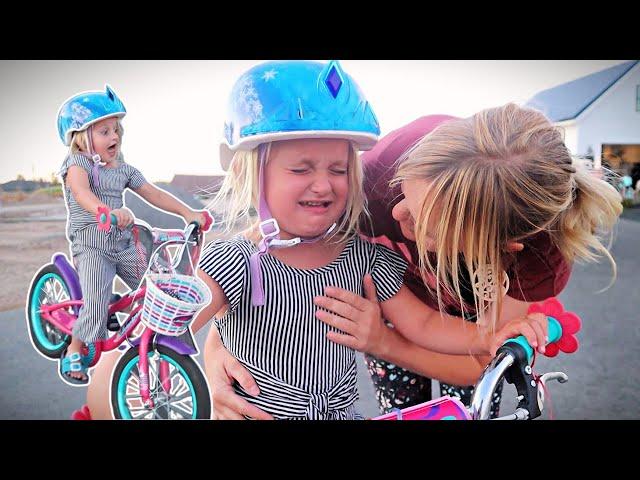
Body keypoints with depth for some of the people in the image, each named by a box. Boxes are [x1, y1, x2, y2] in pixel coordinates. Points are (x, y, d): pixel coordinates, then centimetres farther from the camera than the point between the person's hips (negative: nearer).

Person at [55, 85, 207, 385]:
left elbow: (153, 194, 9)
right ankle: (74, 352, 8)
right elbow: (81, 191, -29)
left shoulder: (124, 168, 10)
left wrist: (187, 212, -1)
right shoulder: (78, 163, -8)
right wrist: (105, 211, -50)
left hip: (124, 244, 6)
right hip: (90, 245, -6)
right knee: (96, 304, -16)